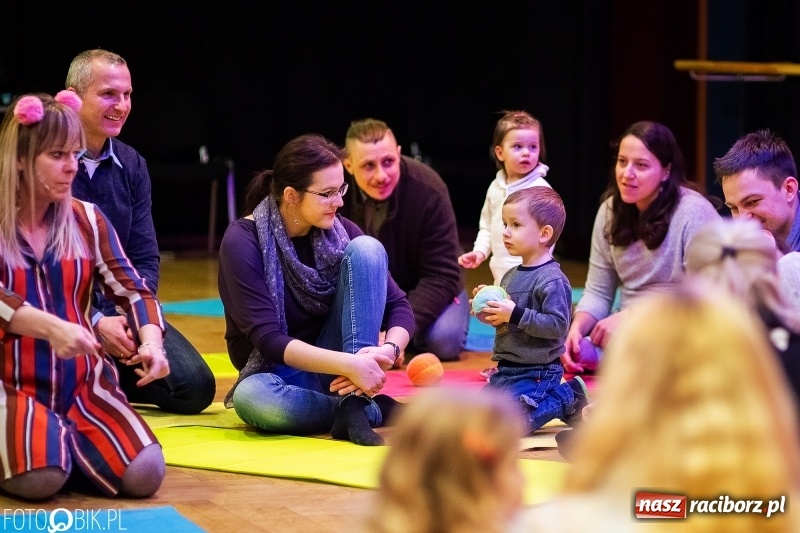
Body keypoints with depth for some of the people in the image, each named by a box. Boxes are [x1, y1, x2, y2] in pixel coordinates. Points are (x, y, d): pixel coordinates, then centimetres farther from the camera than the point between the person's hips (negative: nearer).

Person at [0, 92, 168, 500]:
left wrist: (151, 342, -18)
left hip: (83, 385, 4)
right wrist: (52, 328, -36)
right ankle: (43, 438, 5)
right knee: (40, 478, -32)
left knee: (144, 475, -20)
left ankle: (67, 437, 9)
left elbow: (132, 289, 3)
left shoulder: (87, 220, 9)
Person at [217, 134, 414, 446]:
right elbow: (268, 340, -24)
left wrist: (388, 351, -28)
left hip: (337, 369, 4)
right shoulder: (242, 242, -16)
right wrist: (348, 364, -36)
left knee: (366, 249, -17)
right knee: (251, 397, -41)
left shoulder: (339, 232, -4)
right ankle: (376, 409, -20)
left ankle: (354, 405, -26)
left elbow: (399, 306, -5)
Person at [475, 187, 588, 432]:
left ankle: (566, 399, 3)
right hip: (506, 370, 9)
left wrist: (515, 314, -27)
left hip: (537, 373, -9)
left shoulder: (552, 280, -17)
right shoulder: (511, 276, 10)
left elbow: (557, 325, -25)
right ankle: (558, 393, 20)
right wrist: (491, 313, -2)